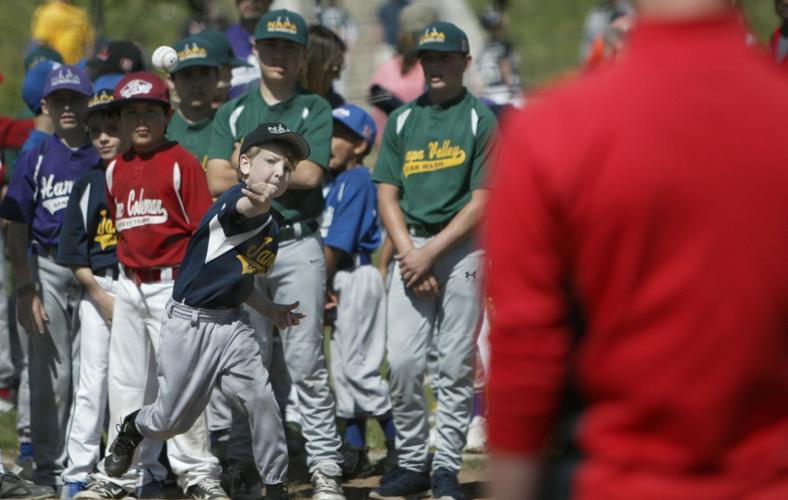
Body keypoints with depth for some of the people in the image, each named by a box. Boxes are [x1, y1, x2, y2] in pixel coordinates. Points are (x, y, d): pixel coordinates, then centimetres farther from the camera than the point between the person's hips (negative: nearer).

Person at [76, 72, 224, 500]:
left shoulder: (181, 162, -7)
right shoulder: (115, 169, 12)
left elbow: (203, 228, -9)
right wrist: (126, 271, 13)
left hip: (172, 283, -7)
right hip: (129, 284, 7)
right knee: (125, 380, 10)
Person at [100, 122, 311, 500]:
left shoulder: (271, 230, 7)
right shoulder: (235, 198, -17)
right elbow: (243, 208, -44)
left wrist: (269, 310, 10)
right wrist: (259, 201, -67)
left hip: (232, 325, 6)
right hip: (189, 323, -6)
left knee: (261, 401, -12)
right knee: (172, 420, 4)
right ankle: (133, 428, 39)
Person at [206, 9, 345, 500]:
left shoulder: (315, 110, 5)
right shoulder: (233, 113, 12)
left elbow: (311, 173, -10)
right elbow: (217, 181, -1)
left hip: (297, 246, -3)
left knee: (306, 362, -7)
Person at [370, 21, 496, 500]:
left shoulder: (480, 119, 1)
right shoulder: (402, 120, 13)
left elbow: (481, 202, -5)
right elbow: (387, 195, 10)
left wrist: (431, 252, -12)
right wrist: (409, 253, -5)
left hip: (461, 249, -3)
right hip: (412, 249, 3)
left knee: (456, 364, -4)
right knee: (403, 360, -5)